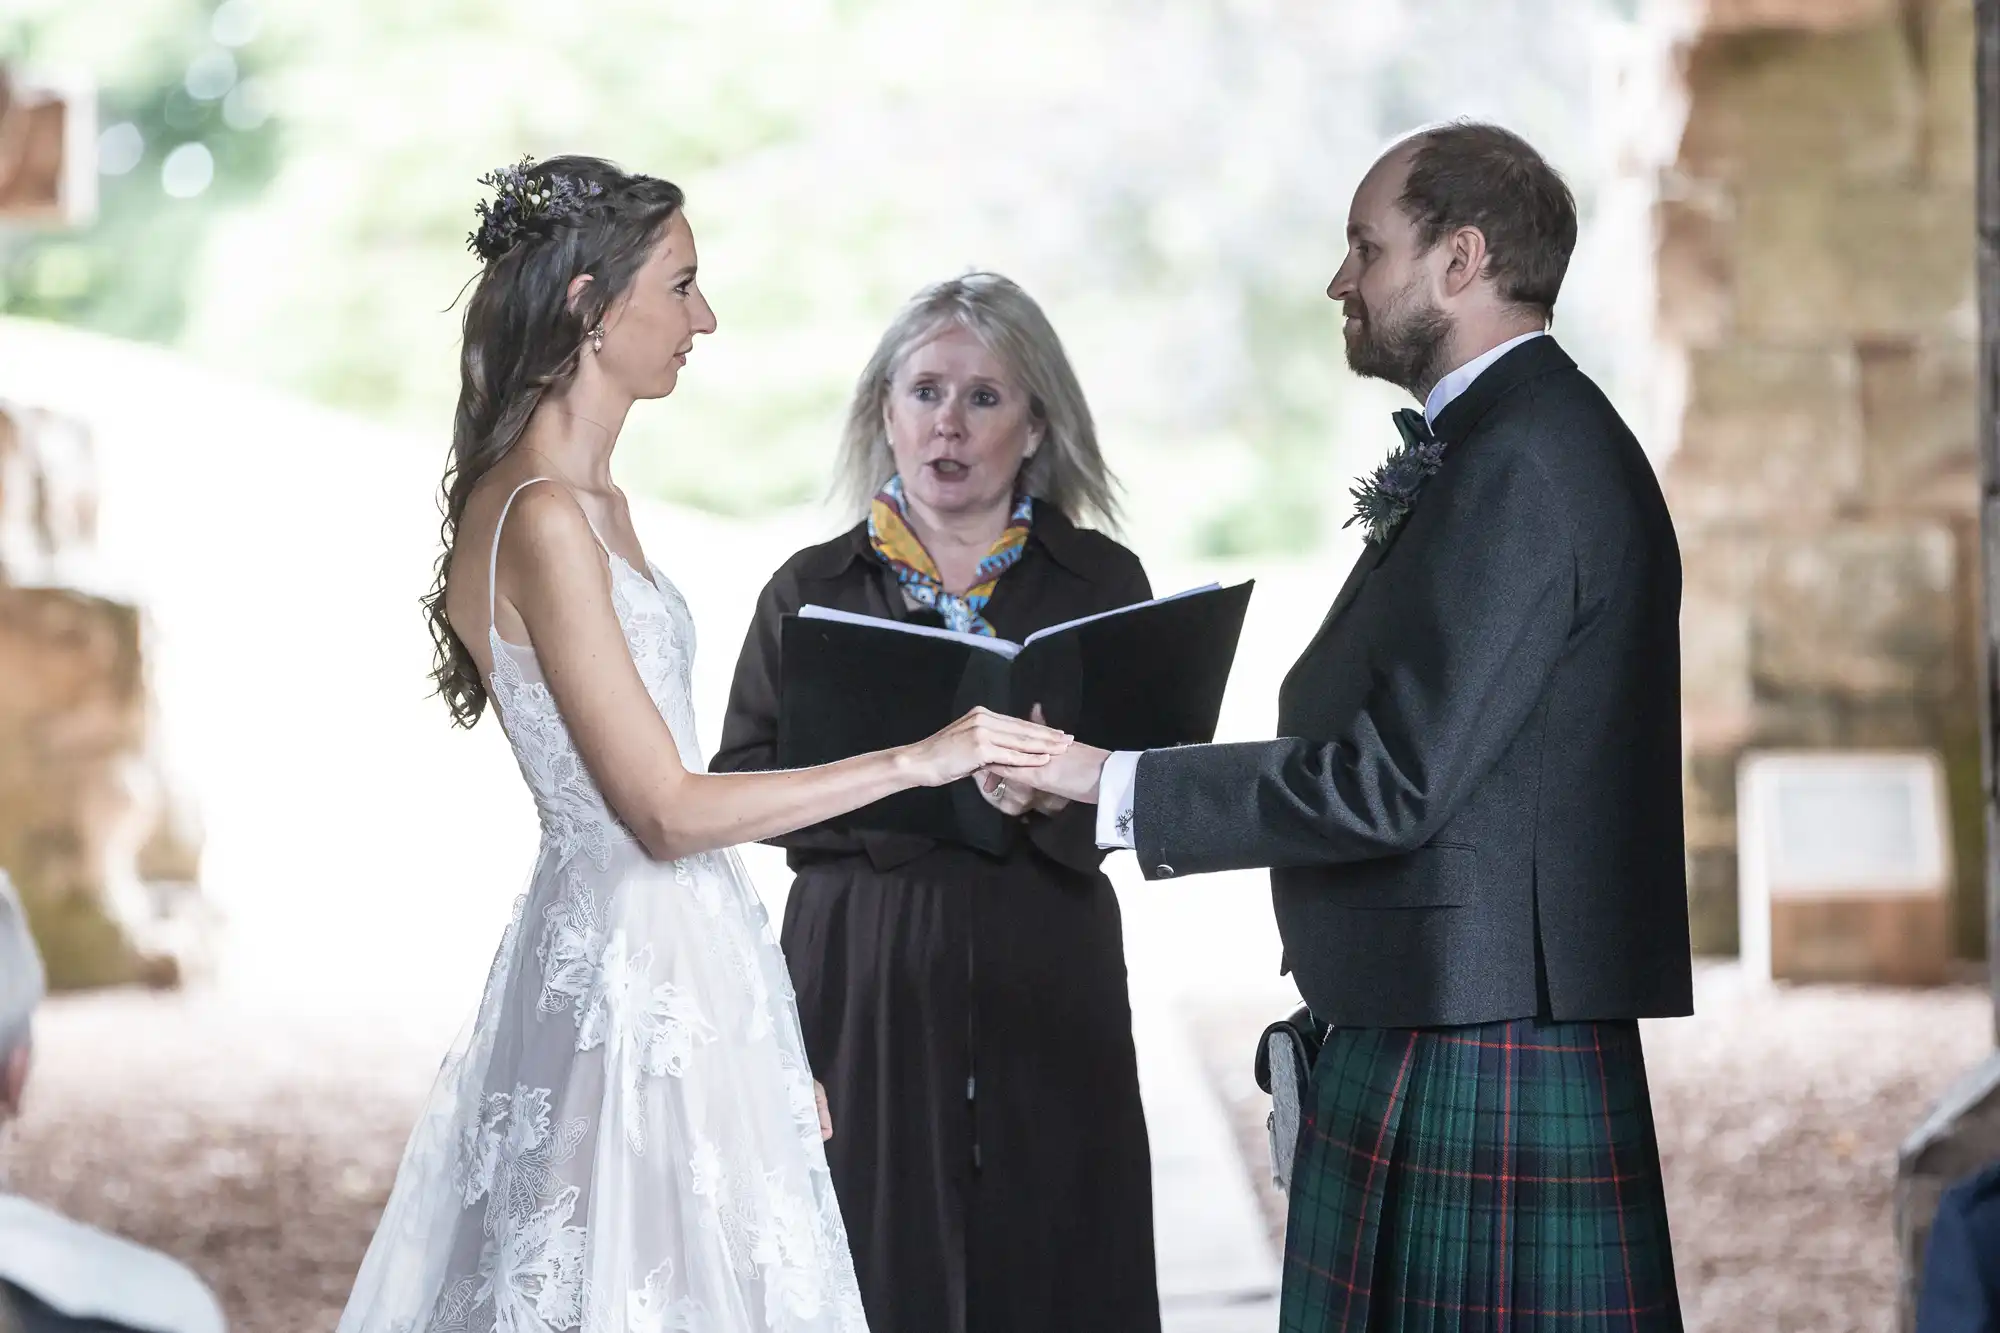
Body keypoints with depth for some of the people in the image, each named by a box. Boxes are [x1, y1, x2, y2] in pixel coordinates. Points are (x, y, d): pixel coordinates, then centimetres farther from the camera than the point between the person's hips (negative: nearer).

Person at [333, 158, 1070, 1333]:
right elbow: (666, 810, -19)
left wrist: (764, 1025, 18)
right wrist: (920, 760, -15)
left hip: (683, 962, 9)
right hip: (628, 977, -9)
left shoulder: (597, 504, 12)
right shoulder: (540, 520, -17)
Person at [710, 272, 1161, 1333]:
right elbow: (738, 785, 1)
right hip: (863, 979, 0)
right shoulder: (814, 589, 9)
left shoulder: (1100, 581, 7)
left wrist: (1059, 791, -21)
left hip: (1045, 983, 0)